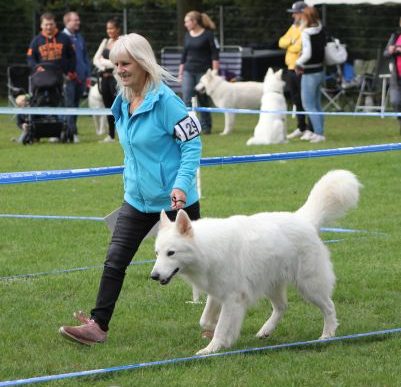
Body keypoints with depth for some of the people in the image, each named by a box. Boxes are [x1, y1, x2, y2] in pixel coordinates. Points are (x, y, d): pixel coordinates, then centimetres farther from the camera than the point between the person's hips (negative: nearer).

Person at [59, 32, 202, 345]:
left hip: (175, 199, -7)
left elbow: (192, 143, -17)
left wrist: (181, 184, -26)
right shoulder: (123, 102, 5)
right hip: (137, 199, 7)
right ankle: (98, 325, 1)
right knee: (115, 261, 0)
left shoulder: (165, 100, -18)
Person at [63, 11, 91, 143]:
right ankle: (72, 132, -13)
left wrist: (87, 75, 14)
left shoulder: (79, 38, 16)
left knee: (75, 104, 10)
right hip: (69, 77, -7)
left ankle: (70, 131, 16)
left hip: (80, 77, 7)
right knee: (69, 104, -10)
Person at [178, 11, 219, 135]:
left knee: (203, 100, 3)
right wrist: (180, 72, 15)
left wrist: (215, 72, -13)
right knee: (187, 99, -8)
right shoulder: (187, 36, 10)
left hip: (203, 71, -4)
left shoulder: (208, 34, -6)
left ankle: (206, 126, 15)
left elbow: (214, 54, -7)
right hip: (188, 71, 4)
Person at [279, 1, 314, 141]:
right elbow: (282, 42, 7)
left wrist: (288, 45, -11)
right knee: (296, 100, 15)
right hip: (291, 69, 9)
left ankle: (311, 129, -2)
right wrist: (291, 42, -10)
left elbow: (298, 47, -24)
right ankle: (301, 128, 24)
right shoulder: (294, 27, 16)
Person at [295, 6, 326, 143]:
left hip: (310, 74, -8)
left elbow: (307, 54, -23)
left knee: (308, 105, -3)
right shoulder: (321, 30, 3)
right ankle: (319, 132, 20)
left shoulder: (306, 33, -18)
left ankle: (319, 133, -10)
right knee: (316, 105, 16)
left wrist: (298, 63, -7)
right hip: (320, 71, 8)